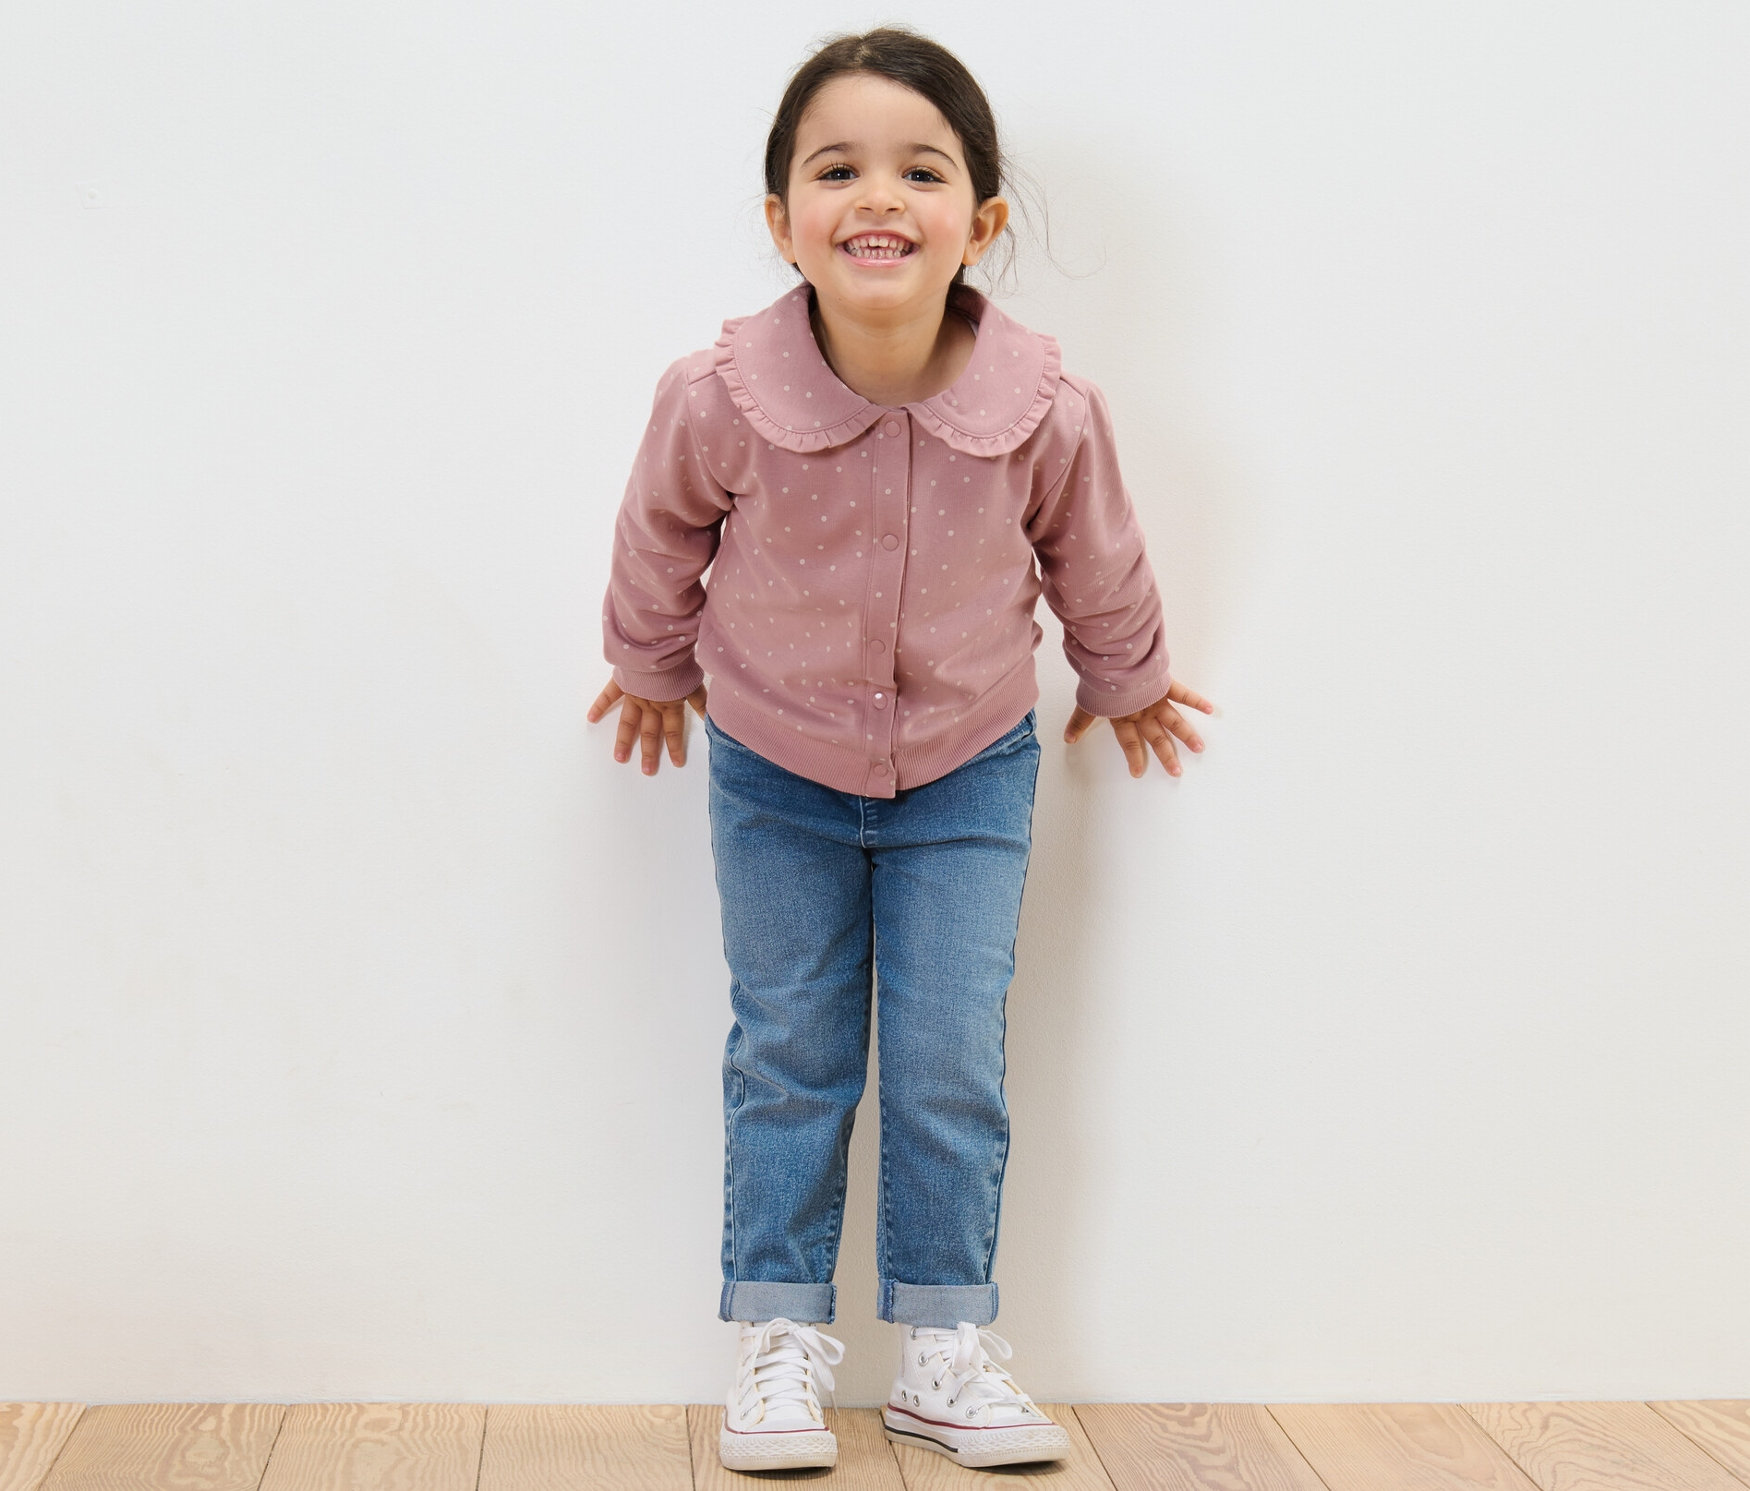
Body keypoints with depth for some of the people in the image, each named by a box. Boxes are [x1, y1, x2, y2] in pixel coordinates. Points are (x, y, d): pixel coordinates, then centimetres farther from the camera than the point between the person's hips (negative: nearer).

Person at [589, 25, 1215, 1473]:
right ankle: (783, 1340, 22)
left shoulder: (1049, 412, -25)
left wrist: (1128, 681, 15)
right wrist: (652, 668, 14)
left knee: (953, 1068, 4)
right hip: (775, 773, 0)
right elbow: (663, 540, -2)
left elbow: (1095, 562, -2)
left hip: (969, 773, 0)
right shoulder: (718, 400, -26)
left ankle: (945, 1350, 20)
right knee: (788, 1058, 8)